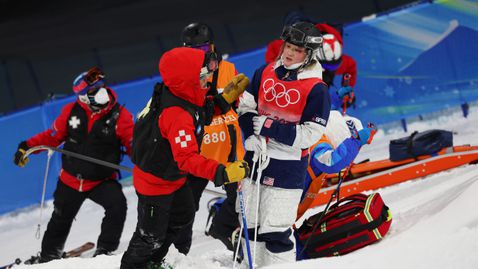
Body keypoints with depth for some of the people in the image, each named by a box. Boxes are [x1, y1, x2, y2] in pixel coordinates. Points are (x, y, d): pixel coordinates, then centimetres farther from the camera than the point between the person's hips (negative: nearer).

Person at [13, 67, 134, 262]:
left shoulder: (120, 116, -15)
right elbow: (53, 136, 4)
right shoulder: (71, 112, -8)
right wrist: (27, 147, -4)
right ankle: (48, 255, 43)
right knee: (61, 219, 18)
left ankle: (105, 250, -15)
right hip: (70, 179, 2)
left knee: (117, 204, -29)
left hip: (102, 180, -2)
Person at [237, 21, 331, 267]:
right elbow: (246, 106, 10)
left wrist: (271, 127, -20)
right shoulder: (265, 73, 3)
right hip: (256, 159, 6)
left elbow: (311, 134, -14)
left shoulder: (316, 89, -12)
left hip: (287, 169, -6)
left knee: (275, 231, -7)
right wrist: (253, 133, -9)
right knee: (250, 225, 15)